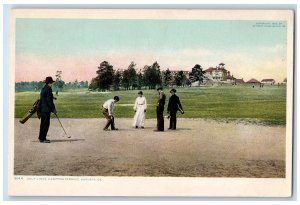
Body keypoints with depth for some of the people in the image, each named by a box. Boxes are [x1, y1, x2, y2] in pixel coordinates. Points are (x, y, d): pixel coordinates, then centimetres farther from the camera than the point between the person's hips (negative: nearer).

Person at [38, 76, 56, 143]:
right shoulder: (48, 89, -14)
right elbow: (49, 100, -17)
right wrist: (53, 108, -11)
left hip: (42, 108, 10)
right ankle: (42, 138, -3)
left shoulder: (43, 88, 14)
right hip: (46, 109, -10)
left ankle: (41, 137, 21)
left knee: (43, 123, 15)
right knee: (46, 123, -5)